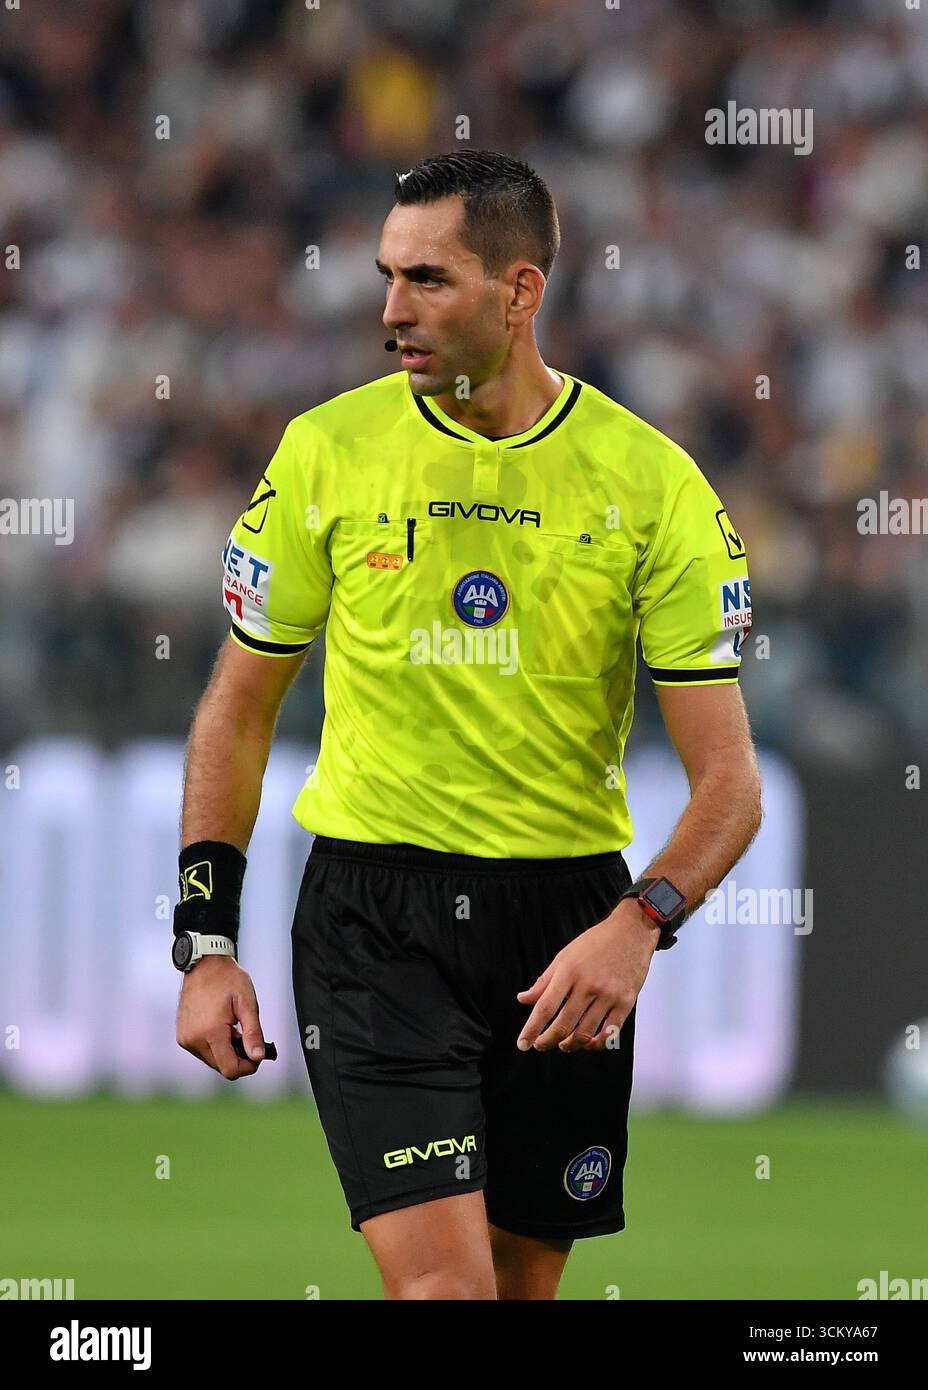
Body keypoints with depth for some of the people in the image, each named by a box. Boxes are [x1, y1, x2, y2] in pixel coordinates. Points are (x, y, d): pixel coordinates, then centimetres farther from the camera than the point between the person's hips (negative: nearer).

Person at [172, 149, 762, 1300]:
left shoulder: (652, 481, -5)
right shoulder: (327, 452, -2)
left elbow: (728, 782, -6)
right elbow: (239, 705, 8)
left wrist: (637, 925, -24)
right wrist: (206, 939, 1)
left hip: (567, 925, 1)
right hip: (372, 915, -1)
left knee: (526, 1281, 10)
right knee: (445, 1283, -17)